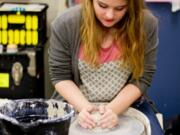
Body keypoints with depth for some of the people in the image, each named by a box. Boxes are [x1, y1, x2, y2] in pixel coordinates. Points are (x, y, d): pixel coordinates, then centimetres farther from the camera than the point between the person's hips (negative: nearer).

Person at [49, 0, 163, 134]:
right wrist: (84, 107, -21)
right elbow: (60, 75, -7)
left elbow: (142, 78, -9)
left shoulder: (147, 24, -14)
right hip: (76, 105, -1)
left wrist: (113, 109, -21)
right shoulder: (65, 24, -15)